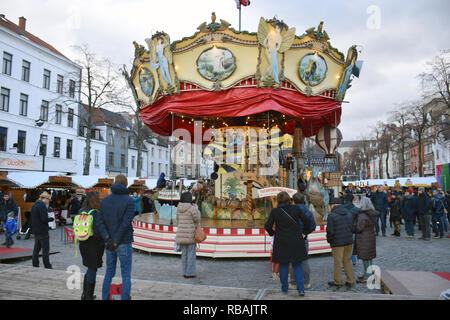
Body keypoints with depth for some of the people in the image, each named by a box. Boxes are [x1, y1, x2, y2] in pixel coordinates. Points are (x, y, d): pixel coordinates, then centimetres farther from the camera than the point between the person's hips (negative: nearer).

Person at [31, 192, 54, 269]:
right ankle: (47, 266, 0)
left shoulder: (34, 205, 14)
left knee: (36, 248, 14)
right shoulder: (42, 205, -16)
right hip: (42, 231, -9)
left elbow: (33, 219, 19)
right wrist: (51, 219, -6)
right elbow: (44, 219, -22)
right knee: (45, 249, -3)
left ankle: (35, 265, 20)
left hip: (36, 231, 9)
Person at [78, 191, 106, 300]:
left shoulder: (81, 211, 1)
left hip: (83, 244, 7)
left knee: (90, 269, 22)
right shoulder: (96, 213, -20)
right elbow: (99, 231, -23)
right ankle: (89, 296, 18)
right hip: (95, 246, -7)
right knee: (92, 270, 7)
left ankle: (84, 294, 32)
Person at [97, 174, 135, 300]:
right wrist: (116, 242, -14)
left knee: (109, 273, 17)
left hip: (109, 244, 5)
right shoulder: (129, 201, -10)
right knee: (126, 276, 3)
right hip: (124, 243, -5)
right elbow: (126, 223, -18)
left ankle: (105, 298, 22)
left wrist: (107, 238, -10)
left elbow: (100, 222, -2)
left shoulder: (104, 200, 5)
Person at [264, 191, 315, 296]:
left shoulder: (274, 211, -8)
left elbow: (267, 226, -7)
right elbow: (308, 221, -5)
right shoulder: (296, 209, -5)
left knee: (283, 265, 14)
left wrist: (272, 233, 11)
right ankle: (301, 289, 4)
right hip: (296, 242, 1)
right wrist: (304, 233, 8)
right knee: (297, 265, 13)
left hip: (281, 243, -1)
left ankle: (284, 288, 23)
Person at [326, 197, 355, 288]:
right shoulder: (349, 213, 4)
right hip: (349, 241, 6)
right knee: (347, 260, 17)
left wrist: (329, 240, 2)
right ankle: (350, 281, 20)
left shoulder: (332, 216, -15)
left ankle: (338, 282, 16)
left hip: (337, 243, -6)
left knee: (338, 262, 6)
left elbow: (330, 231, -14)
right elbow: (353, 227, 9)